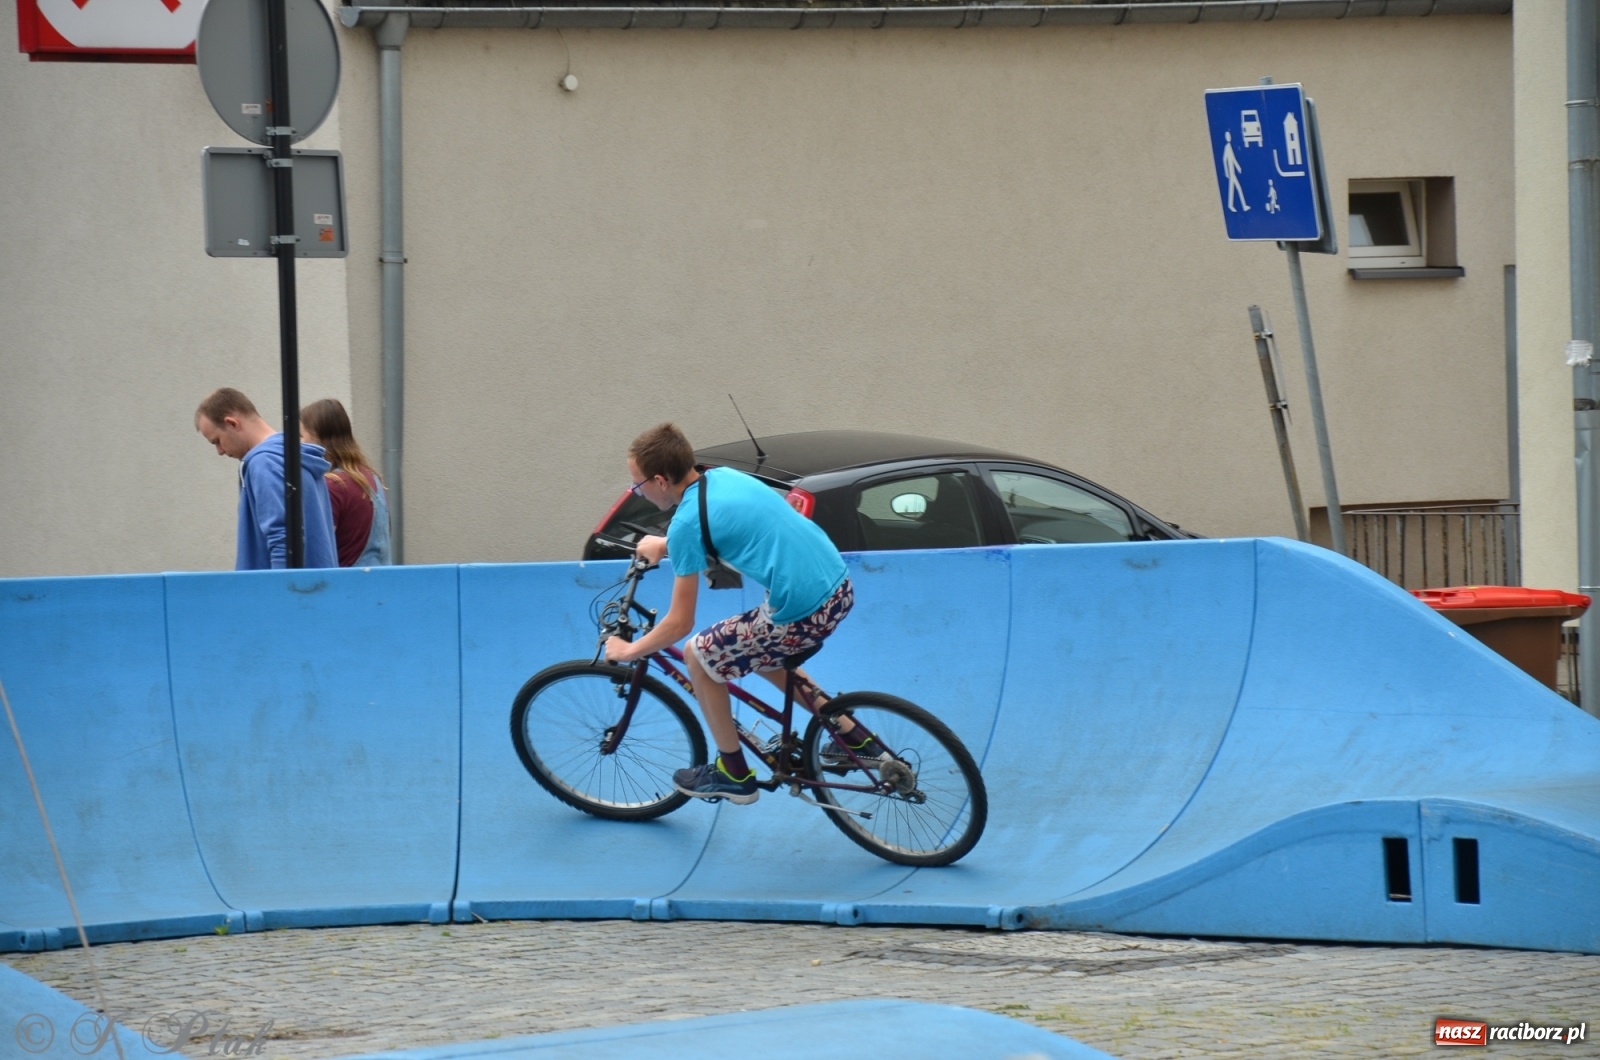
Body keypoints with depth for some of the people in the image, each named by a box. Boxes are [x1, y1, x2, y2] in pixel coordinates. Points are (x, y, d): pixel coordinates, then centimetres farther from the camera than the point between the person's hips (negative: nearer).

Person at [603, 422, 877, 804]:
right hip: (838, 588, 8)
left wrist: (629, 651, 8)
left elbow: (680, 624, -7)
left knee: (699, 657, 12)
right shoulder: (724, 476, 10)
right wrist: (665, 545, 35)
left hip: (802, 614, -8)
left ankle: (733, 774, 24)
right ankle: (854, 738, 33)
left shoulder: (686, 522, -13)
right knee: (758, 654, 32)